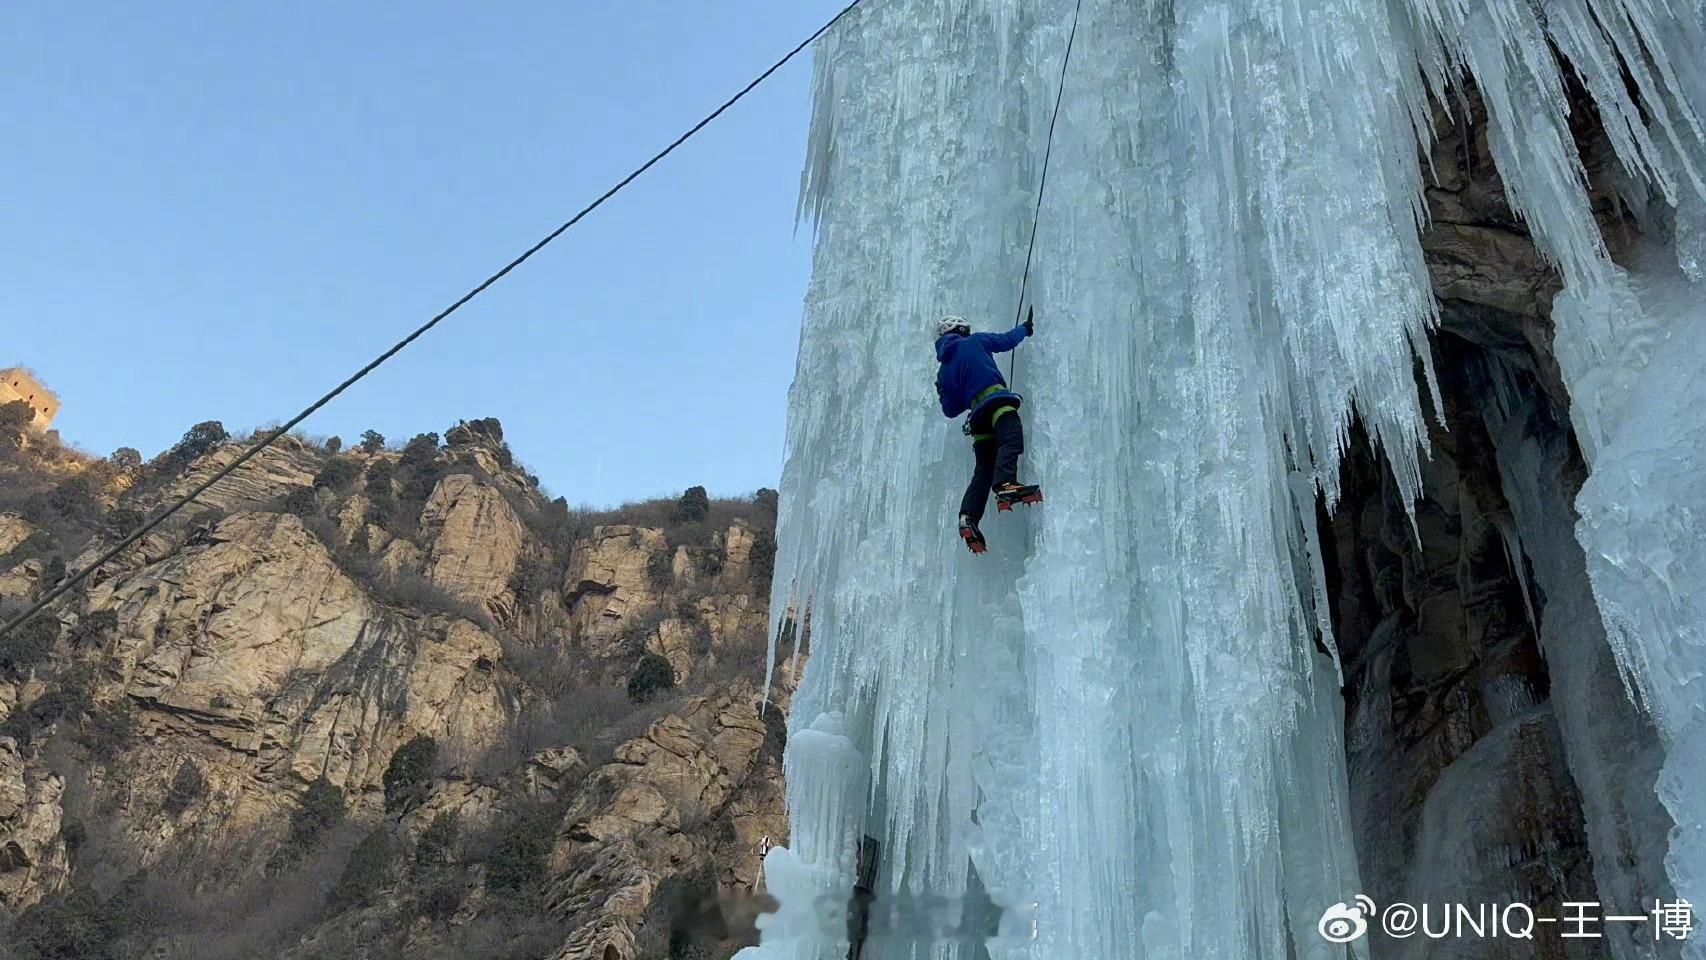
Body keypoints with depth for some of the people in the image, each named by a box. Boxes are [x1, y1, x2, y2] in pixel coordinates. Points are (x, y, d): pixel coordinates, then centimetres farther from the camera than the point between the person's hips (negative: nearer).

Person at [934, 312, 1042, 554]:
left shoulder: (942, 373, 25)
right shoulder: (974, 341, 15)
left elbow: (949, 410, 23)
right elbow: (1008, 339, 22)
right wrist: (1026, 327, 42)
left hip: (976, 415, 5)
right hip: (997, 401, -5)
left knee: (984, 469, 3)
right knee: (1010, 441, -26)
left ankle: (968, 517, -11)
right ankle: (1006, 484, -53)